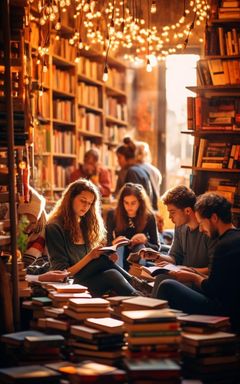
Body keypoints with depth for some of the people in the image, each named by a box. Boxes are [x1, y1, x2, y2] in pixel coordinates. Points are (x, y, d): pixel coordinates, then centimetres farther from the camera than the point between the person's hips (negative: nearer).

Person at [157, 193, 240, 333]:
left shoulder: (226, 245, -18)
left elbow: (212, 290, -16)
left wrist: (194, 278, 1)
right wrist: (196, 275, 13)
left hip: (226, 315, -10)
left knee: (168, 286, -11)